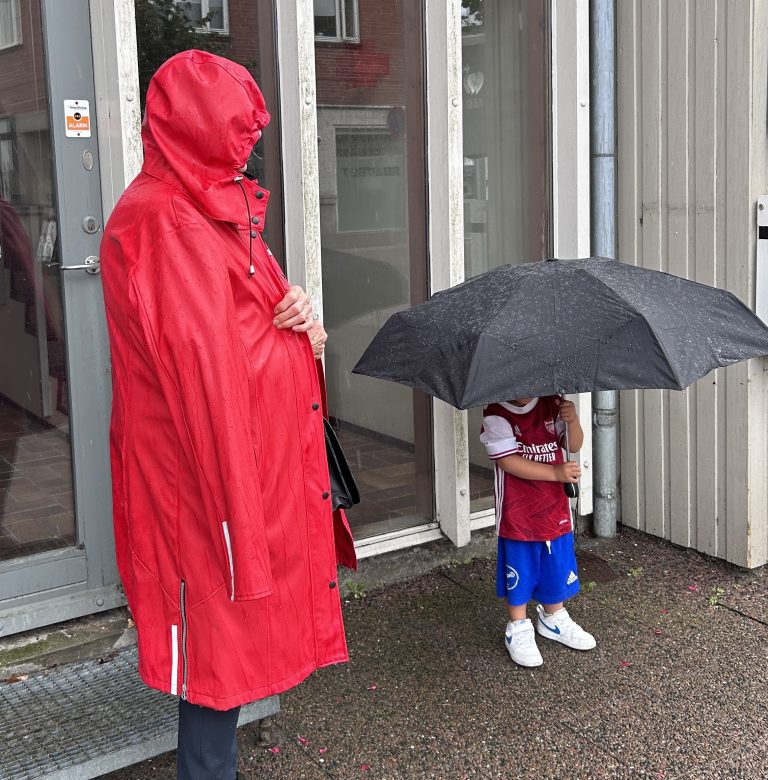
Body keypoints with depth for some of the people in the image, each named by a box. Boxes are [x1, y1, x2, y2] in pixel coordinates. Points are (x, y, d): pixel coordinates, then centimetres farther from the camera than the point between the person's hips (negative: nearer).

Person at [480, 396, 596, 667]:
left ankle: (552, 619, 41)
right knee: (520, 571, 7)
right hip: (518, 512, -4)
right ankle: (518, 630, 26)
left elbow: (574, 445, 1)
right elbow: (508, 461, -21)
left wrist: (572, 421, -21)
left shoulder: (552, 405, -2)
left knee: (557, 565, 18)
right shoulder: (496, 414, -16)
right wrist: (556, 473, -23)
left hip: (555, 506, 5)